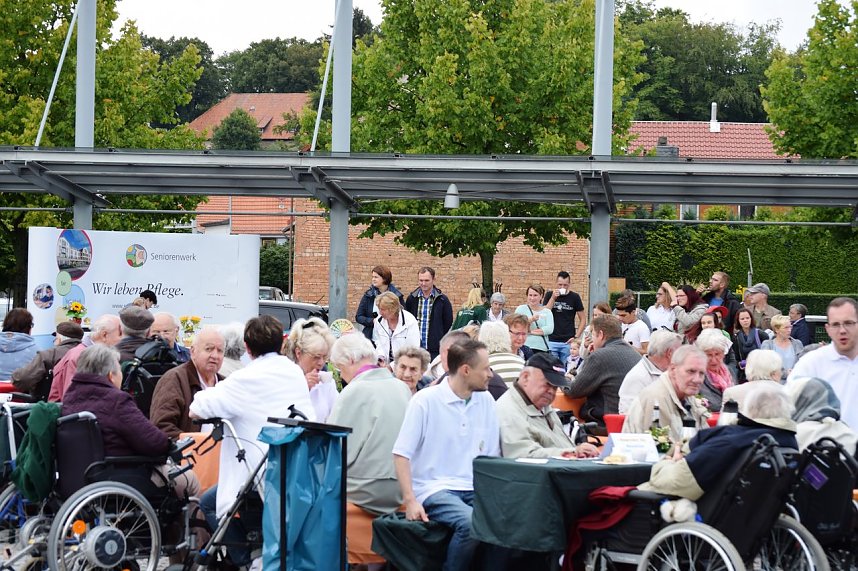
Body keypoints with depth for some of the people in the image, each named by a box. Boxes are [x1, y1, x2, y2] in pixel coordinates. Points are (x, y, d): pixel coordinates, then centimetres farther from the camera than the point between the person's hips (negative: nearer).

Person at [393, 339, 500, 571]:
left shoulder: (486, 402, 10)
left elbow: (491, 456, 12)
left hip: (475, 490, 5)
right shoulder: (425, 401, -6)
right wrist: (410, 501, -14)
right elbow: (401, 454, -5)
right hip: (434, 489, -5)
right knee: (471, 523, -32)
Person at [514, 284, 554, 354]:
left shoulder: (547, 312, 12)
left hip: (542, 349, 2)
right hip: (525, 348, -2)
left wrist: (530, 331, -7)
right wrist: (531, 320, -22)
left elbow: (550, 329, -3)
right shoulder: (521, 309, 8)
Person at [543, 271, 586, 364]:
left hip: (568, 342, 0)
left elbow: (583, 319, 6)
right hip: (551, 340, 0)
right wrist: (553, 298, -12)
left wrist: (577, 337, -5)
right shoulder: (549, 295, 5)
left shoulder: (574, 297, 3)